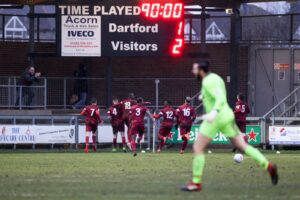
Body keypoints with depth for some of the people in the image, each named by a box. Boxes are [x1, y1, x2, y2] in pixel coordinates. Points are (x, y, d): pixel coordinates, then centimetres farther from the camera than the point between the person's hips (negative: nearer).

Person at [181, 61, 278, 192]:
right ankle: (268, 166, -1)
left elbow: (221, 99, -28)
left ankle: (196, 183, 0)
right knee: (242, 146, 11)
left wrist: (213, 113, -43)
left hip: (216, 119, -9)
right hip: (226, 116, 9)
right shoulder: (215, 78, 16)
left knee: (198, 148, -2)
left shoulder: (208, 82, -15)